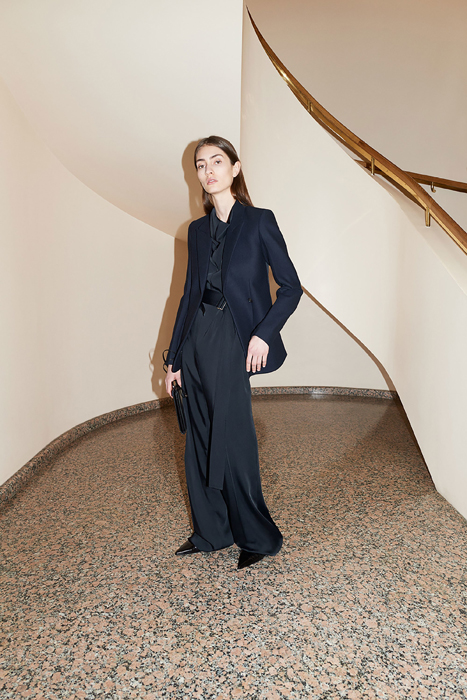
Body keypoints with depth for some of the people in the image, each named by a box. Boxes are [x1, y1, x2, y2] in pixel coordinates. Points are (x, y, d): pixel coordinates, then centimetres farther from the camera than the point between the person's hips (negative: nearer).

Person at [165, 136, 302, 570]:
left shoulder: (259, 222, -1)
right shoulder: (198, 230, 14)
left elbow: (290, 286, -2)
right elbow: (189, 294, 14)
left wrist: (264, 333, -16)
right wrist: (174, 358, 12)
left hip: (232, 340, -6)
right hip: (197, 339, 6)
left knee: (231, 442, -3)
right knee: (200, 442, 10)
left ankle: (258, 537, 19)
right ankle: (210, 532, 28)